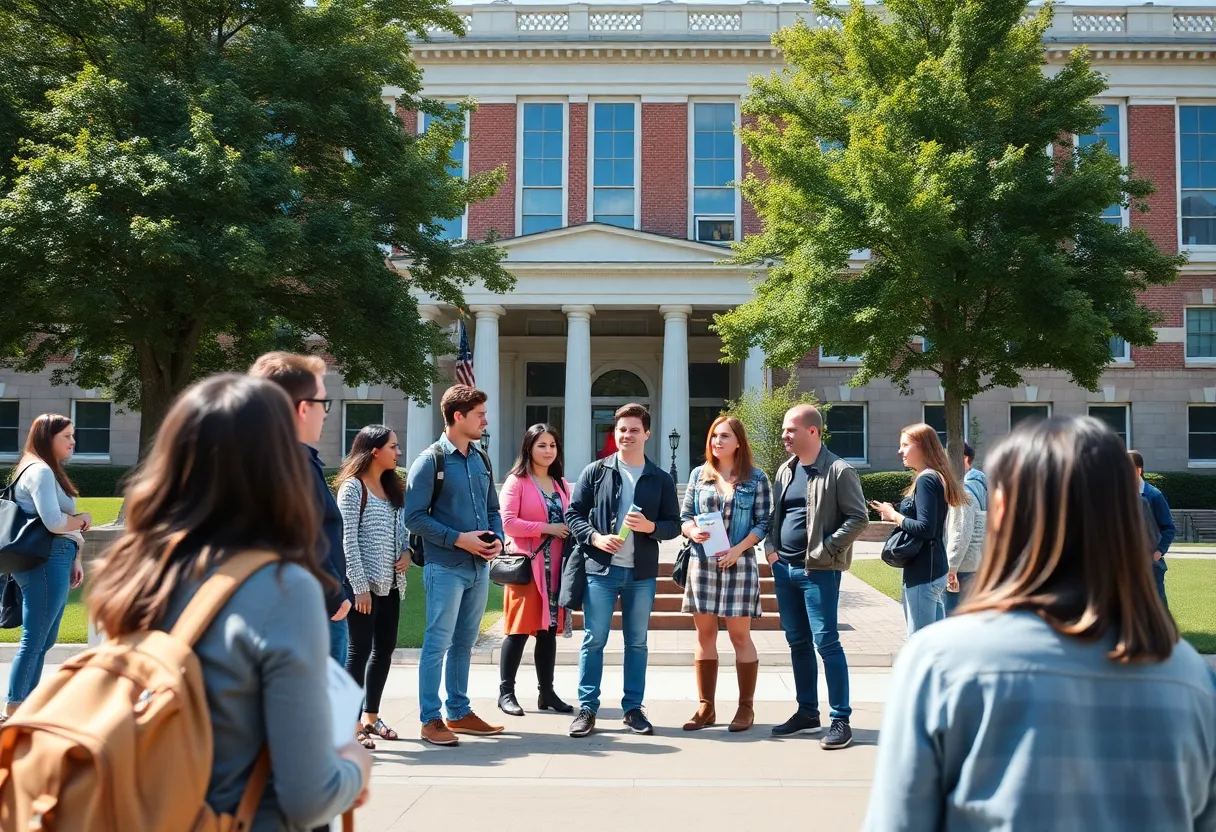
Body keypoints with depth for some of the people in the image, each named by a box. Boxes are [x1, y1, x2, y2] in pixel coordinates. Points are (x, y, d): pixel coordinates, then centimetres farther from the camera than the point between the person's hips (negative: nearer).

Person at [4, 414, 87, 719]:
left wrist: (73, 559, 13)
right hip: (44, 563, -10)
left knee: (44, 640, 15)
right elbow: (54, 523, -22)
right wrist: (83, 519, -3)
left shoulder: (50, 471, 20)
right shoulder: (40, 470, -12)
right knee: (33, 639, -4)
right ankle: (13, 708, 3)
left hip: (54, 562, 10)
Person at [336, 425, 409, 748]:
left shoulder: (392, 487, 14)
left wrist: (406, 552, -2)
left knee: (385, 648, 12)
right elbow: (347, 540, -15)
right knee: (360, 650, -3)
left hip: (390, 582, 8)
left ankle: (371, 717, 24)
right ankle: (353, 725, 5)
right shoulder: (353, 487, -10)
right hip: (365, 584, -8)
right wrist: (359, 585, -18)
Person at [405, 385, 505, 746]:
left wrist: (497, 538, -1)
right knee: (438, 643, -1)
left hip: (479, 567, 7)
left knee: (464, 643, 14)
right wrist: (458, 539, -18)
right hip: (446, 567, -6)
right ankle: (430, 719, 8)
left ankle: (459, 712, 25)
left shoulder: (481, 459, 12)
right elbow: (414, 517, -12)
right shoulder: (430, 461, -9)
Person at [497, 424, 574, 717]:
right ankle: (506, 692, 6)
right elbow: (508, 523, -13)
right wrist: (547, 528, -16)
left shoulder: (562, 484, 16)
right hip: (526, 566, -6)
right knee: (519, 629, -2)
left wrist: (569, 530, 0)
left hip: (555, 567, 6)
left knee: (549, 630, 8)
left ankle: (547, 692, 15)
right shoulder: (516, 481, -4)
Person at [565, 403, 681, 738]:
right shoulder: (595, 471, 3)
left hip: (642, 573, 2)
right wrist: (594, 537, -13)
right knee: (593, 640, 1)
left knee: (637, 642, 9)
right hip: (601, 569, -1)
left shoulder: (661, 479, 6)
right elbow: (573, 513, 3)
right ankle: (587, 708, 10)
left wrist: (651, 526, -13)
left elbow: (674, 524, 7)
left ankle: (633, 708, 20)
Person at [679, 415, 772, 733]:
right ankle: (706, 707, 15)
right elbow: (684, 515, 9)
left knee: (740, 636, 3)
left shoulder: (755, 478, 0)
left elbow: (763, 523, -3)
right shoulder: (699, 474, 9)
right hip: (702, 563, 3)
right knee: (705, 635, 7)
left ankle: (746, 707, 14)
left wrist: (738, 549, -15)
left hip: (739, 564, -3)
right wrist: (692, 531, -13)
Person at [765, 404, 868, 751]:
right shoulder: (785, 470, 12)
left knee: (825, 641, -6)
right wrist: (770, 545, 4)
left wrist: (825, 549, -17)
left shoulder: (839, 471, -9)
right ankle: (807, 714, 24)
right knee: (798, 642, 13)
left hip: (819, 570, -7)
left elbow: (859, 519, -11)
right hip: (784, 567, 7)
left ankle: (841, 720, 3)